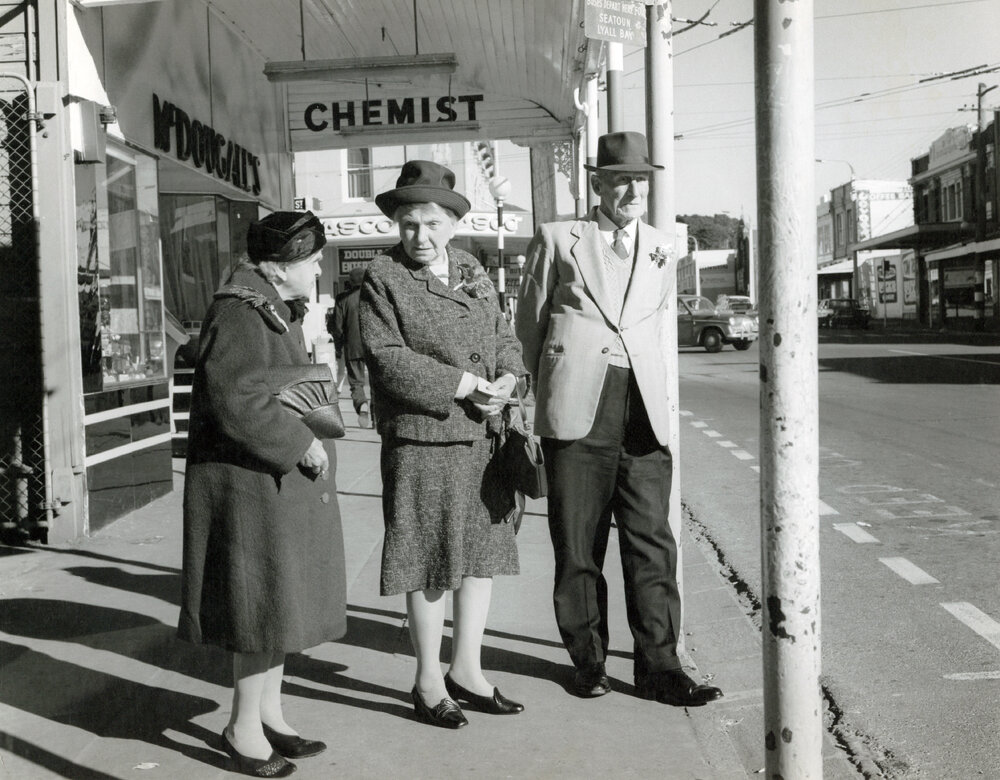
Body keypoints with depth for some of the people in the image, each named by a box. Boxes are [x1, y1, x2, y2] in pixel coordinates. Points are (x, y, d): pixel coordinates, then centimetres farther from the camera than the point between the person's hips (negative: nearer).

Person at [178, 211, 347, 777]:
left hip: (283, 483, 10)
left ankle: (270, 711, 29)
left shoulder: (276, 312, 14)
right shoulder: (239, 316, -19)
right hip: (252, 484, -10)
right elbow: (237, 402, -27)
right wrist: (302, 443, -22)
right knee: (264, 603, -2)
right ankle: (244, 727, 13)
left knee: (283, 601, 16)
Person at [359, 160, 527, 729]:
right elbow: (388, 358, -14)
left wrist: (508, 377, -6)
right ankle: (429, 681, 17)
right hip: (422, 441, -6)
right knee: (429, 559, 2)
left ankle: (467, 669, 26)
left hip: (484, 437, 7)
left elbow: (504, 334, 15)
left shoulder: (473, 271, 14)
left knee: (484, 549, 12)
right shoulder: (383, 279, -5)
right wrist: (462, 386, -18)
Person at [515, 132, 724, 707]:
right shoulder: (558, 239, 8)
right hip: (577, 409, -2)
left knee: (653, 541, 0)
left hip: (644, 410, 3)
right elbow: (529, 321, 13)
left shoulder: (662, 250, 17)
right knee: (578, 544, 4)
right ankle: (588, 660, 18)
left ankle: (660, 666, 8)